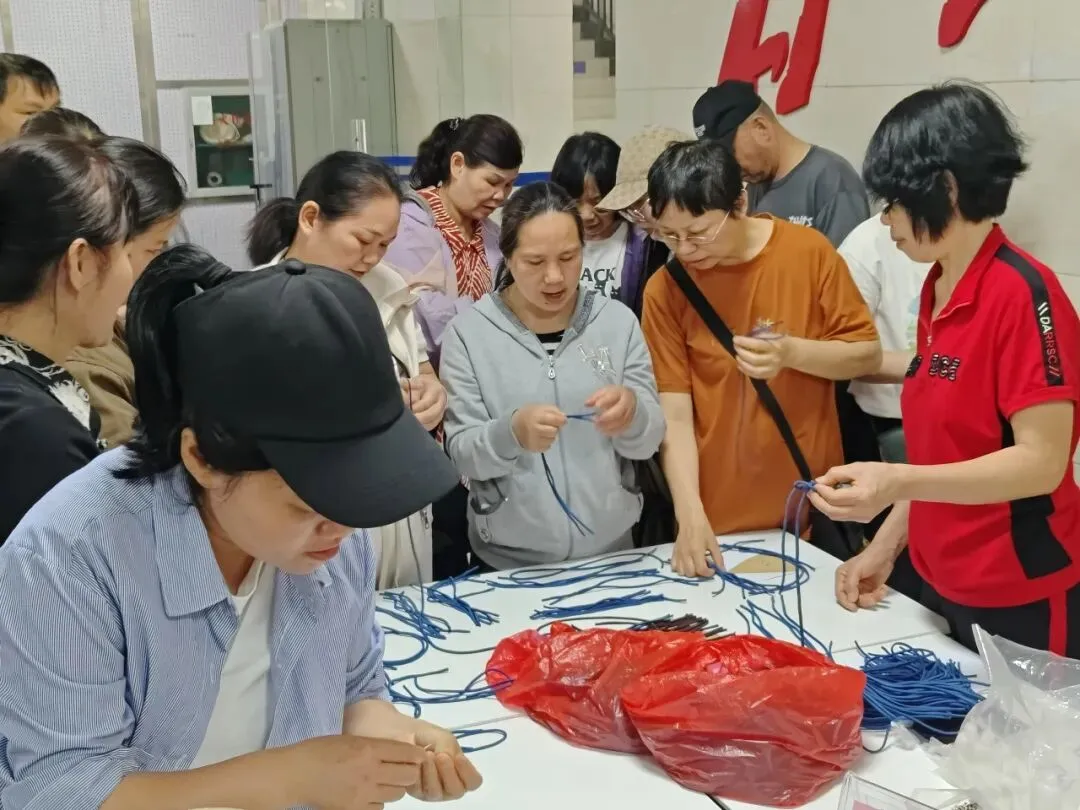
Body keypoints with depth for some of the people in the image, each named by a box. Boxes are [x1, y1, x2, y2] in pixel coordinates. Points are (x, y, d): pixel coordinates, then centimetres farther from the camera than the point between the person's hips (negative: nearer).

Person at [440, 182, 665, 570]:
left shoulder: (617, 320, -3)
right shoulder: (470, 331, -9)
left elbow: (648, 441, -3)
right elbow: (461, 455, -11)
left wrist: (632, 412, -25)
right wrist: (512, 432, -31)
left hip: (609, 549, 2)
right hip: (508, 560, -2)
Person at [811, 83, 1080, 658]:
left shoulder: (1023, 292, -19)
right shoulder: (937, 291, 5)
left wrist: (898, 482, -32)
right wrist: (885, 547, 8)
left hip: (1022, 602, -8)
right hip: (942, 587, 8)